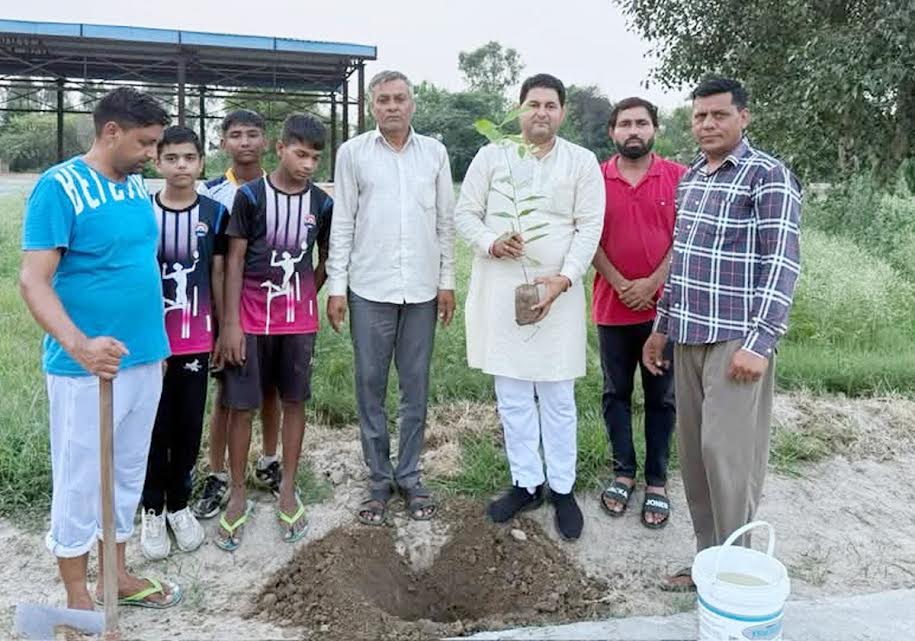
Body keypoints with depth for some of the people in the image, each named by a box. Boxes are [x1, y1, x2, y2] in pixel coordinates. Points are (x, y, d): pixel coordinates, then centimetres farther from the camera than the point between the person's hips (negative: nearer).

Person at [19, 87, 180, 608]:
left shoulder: (137, 186, 8)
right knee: (81, 480, 7)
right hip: (86, 367, -7)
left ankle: (117, 575, 34)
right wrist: (78, 345, -32)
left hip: (145, 359, 7)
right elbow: (33, 281, -17)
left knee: (129, 472, 17)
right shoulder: (60, 187, -12)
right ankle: (78, 597, 23)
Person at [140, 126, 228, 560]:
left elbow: (218, 275, 6)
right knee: (156, 428, 7)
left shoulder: (214, 213, 0)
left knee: (190, 427, 9)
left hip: (197, 341, 2)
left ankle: (178, 504, 29)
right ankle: (153, 510, 25)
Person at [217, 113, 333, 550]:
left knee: (294, 401, 9)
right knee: (241, 406, 3)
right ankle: (237, 496, 18)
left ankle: (288, 491, 23)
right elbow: (234, 261, -7)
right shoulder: (250, 196, -7)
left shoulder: (321, 203, 1)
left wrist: (304, 302, 5)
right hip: (251, 319, -2)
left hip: (299, 320, 3)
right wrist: (231, 323, -10)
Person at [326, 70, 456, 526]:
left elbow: (445, 221, 8)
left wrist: (447, 282, 4)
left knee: (415, 386, 8)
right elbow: (342, 223, 2)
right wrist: (336, 286, -3)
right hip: (369, 288, -1)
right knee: (370, 386, 5)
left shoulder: (434, 152, 7)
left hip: (422, 289, 1)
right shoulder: (352, 152, 3)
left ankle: (409, 476, 21)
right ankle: (379, 480, 18)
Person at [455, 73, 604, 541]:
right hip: (500, 289, 2)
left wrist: (565, 278, -16)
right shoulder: (491, 155, 6)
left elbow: (589, 227, -2)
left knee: (557, 397, 5)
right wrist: (491, 243, -14)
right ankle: (526, 483, 22)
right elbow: (465, 213, 6)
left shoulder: (582, 162, 3)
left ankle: (562, 489, 18)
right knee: (512, 395, 9)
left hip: (557, 290, -1)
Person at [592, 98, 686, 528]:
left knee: (661, 396, 7)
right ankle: (623, 473, 24)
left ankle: (656, 482, 18)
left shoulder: (678, 177, 0)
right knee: (616, 393, 10)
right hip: (612, 307, 1)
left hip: (665, 306, -1)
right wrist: (621, 285, -11)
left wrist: (653, 283, -13)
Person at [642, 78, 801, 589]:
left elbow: (782, 265, -13)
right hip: (688, 337, 7)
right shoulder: (690, 178, 16)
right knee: (694, 449, 9)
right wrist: (662, 326, 19)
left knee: (727, 450, -8)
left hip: (736, 339, -7)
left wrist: (759, 342, -19)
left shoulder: (769, 176, -7)